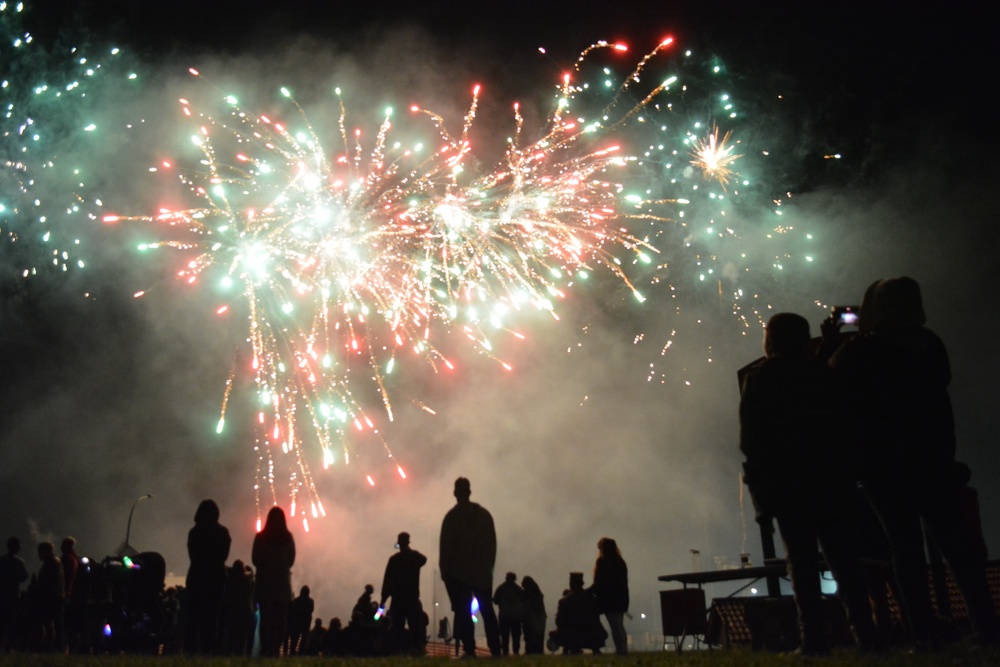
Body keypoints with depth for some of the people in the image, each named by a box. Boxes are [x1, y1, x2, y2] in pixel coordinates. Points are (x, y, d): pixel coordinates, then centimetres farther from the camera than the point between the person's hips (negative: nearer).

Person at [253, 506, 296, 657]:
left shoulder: (260, 537, -7)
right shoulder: (288, 537, -5)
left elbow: (255, 560, -1)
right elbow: (291, 560, 3)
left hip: (264, 582, 0)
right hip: (282, 582, 0)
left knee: (265, 617, 5)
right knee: (281, 618, 6)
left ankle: (266, 649, 1)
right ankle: (276, 649, 1)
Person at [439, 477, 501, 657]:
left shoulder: (452, 516, -7)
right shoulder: (485, 514, 4)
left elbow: (446, 546, -8)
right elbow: (492, 544, 6)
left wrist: (445, 571, -2)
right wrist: (488, 566, 13)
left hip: (458, 572, -3)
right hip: (482, 572, 4)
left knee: (463, 613, -2)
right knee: (487, 611, 11)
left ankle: (469, 650, -10)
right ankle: (495, 649, 7)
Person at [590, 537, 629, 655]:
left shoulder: (603, 562, -11)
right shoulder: (620, 561, 13)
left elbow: (599, 583, -14)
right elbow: (623, 581, 15)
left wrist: (590, 591, 1)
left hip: (609, 599, -8)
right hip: (620, 598, 8)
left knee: (615, 626, -6)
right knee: (619, 625, 15)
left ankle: (621, 651, -8)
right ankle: (623, 650, 16)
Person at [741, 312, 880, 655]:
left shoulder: (758, 379, -2)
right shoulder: (822, 372, 7)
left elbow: (749, 438, -7)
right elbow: (842, 421, 9)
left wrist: (759, 474, 4)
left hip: (785, 480, -2)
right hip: (829, 475, 3)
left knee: (802, 559, 0)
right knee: (843, 556, 6)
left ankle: (814, 637, -4)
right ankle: (864, 633, 1)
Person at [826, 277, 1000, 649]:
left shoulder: (858, 351, -9)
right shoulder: (930, 343, 3)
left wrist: (828, 343, 13)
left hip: (883, 463, -3)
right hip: (934, 455, 3)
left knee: (906, 547, -1)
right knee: (954, 540, 8)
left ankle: (926, 635, -2)